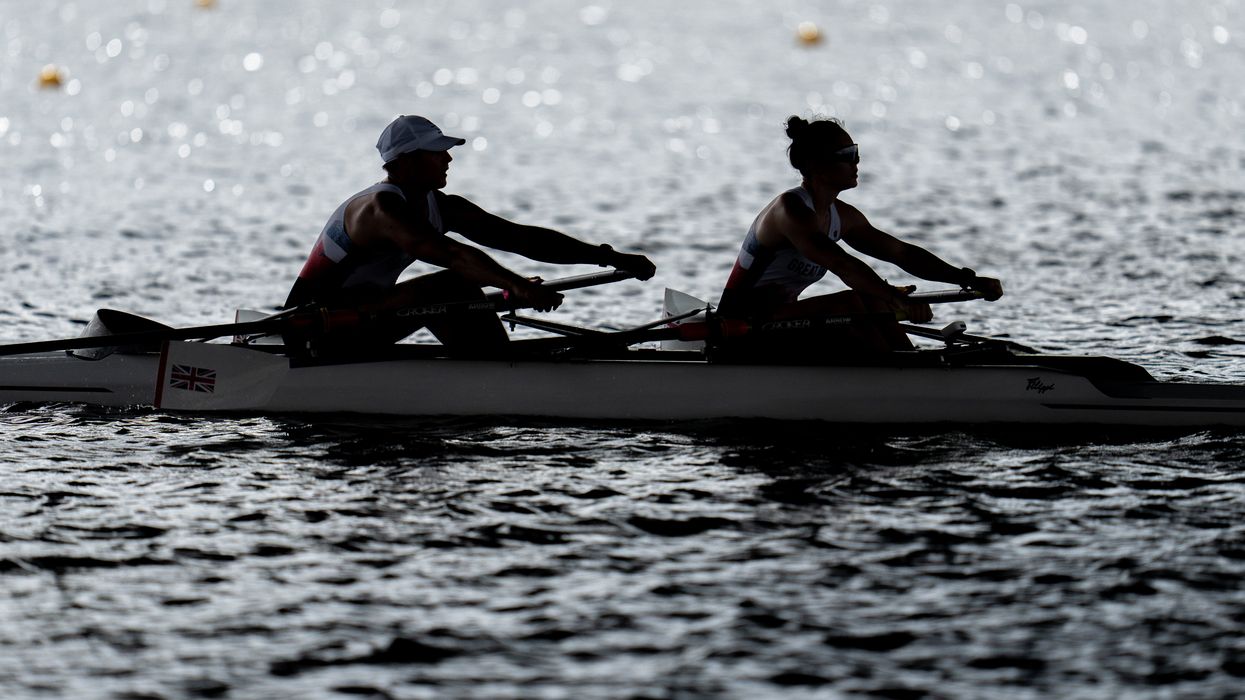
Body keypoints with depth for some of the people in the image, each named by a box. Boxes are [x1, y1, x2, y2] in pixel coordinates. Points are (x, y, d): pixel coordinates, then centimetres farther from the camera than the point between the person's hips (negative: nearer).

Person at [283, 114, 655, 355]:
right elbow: (449, 253, -38)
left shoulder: (442, 208, 5)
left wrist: (612, 258, -4)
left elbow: (521, 237, 2)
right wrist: (516, 285, -51)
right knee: (453, 285, -24)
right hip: (317, 328, -10)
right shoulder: (381, 208, -22)